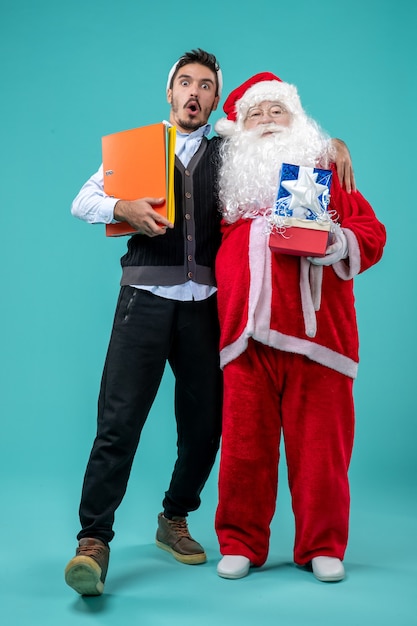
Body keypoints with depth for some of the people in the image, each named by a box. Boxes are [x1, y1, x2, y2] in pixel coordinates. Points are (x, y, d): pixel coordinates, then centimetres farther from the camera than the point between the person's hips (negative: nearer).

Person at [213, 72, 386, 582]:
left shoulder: (325, 171, 13)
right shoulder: (231, 180, 18)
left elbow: (372, 233, 6)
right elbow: (213, 245, 25)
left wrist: (334, 239, -13)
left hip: (315, 328, -1)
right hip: (246, 332, 2)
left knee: (319, 443, 2)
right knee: (244, 444, 3)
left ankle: (322, 547, 19)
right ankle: (241, 544, 19)